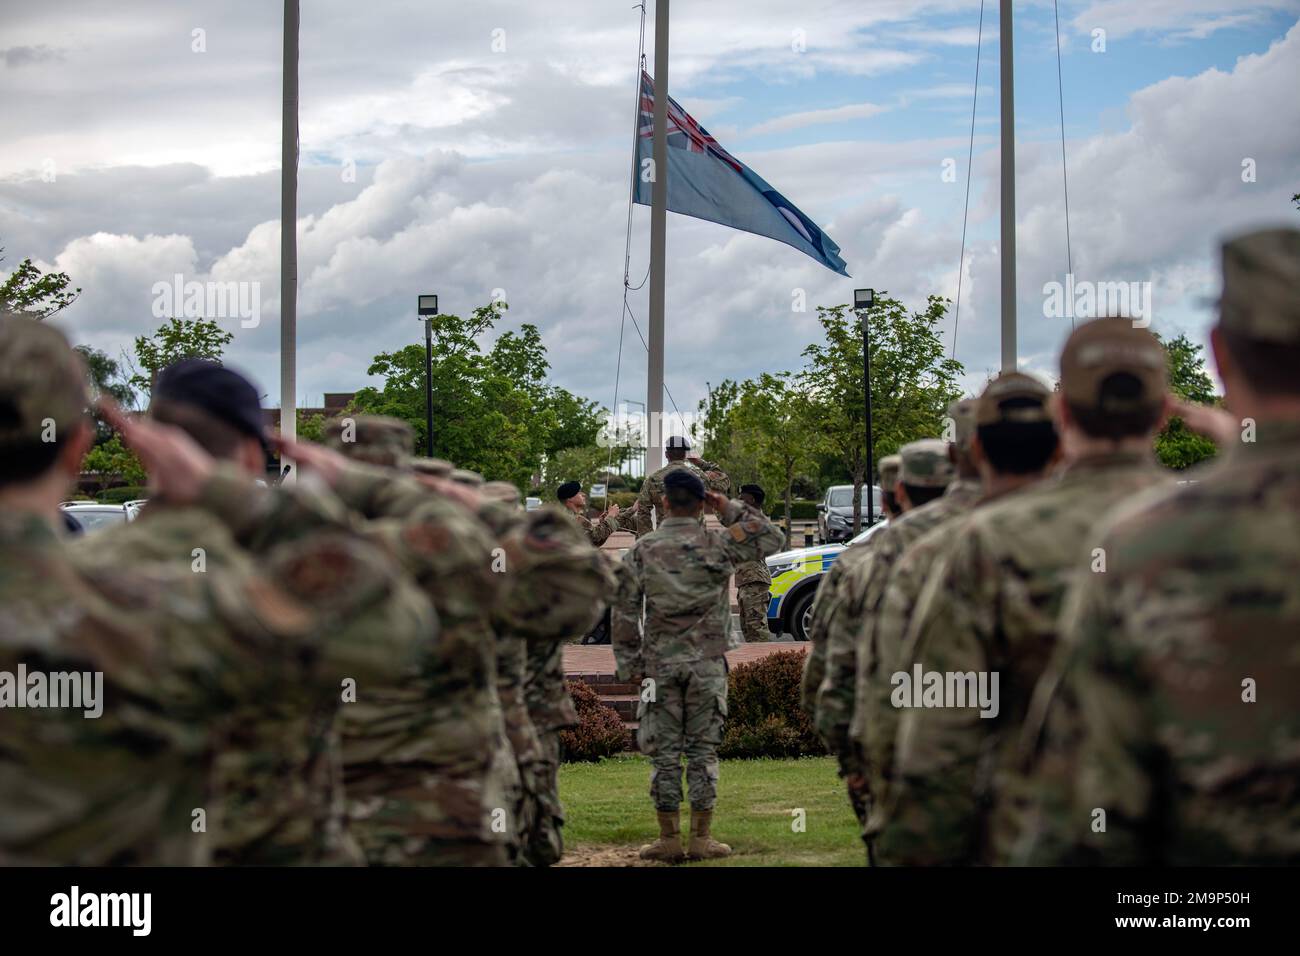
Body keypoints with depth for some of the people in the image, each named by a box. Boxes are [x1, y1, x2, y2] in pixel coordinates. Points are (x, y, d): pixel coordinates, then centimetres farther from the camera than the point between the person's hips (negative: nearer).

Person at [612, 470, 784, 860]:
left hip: (659, 664, 1)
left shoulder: (642, 551, -1)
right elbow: (773, 538, 8)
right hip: (707, 664, 0)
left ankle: (669, 839, 7)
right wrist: (731, 509, 5)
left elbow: (624, 613, 1)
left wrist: (629, 665, 8)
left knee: (664, 753, 5)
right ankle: (701, 839, 6)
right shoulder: (718, 544, -4)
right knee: (703, 751, 5)